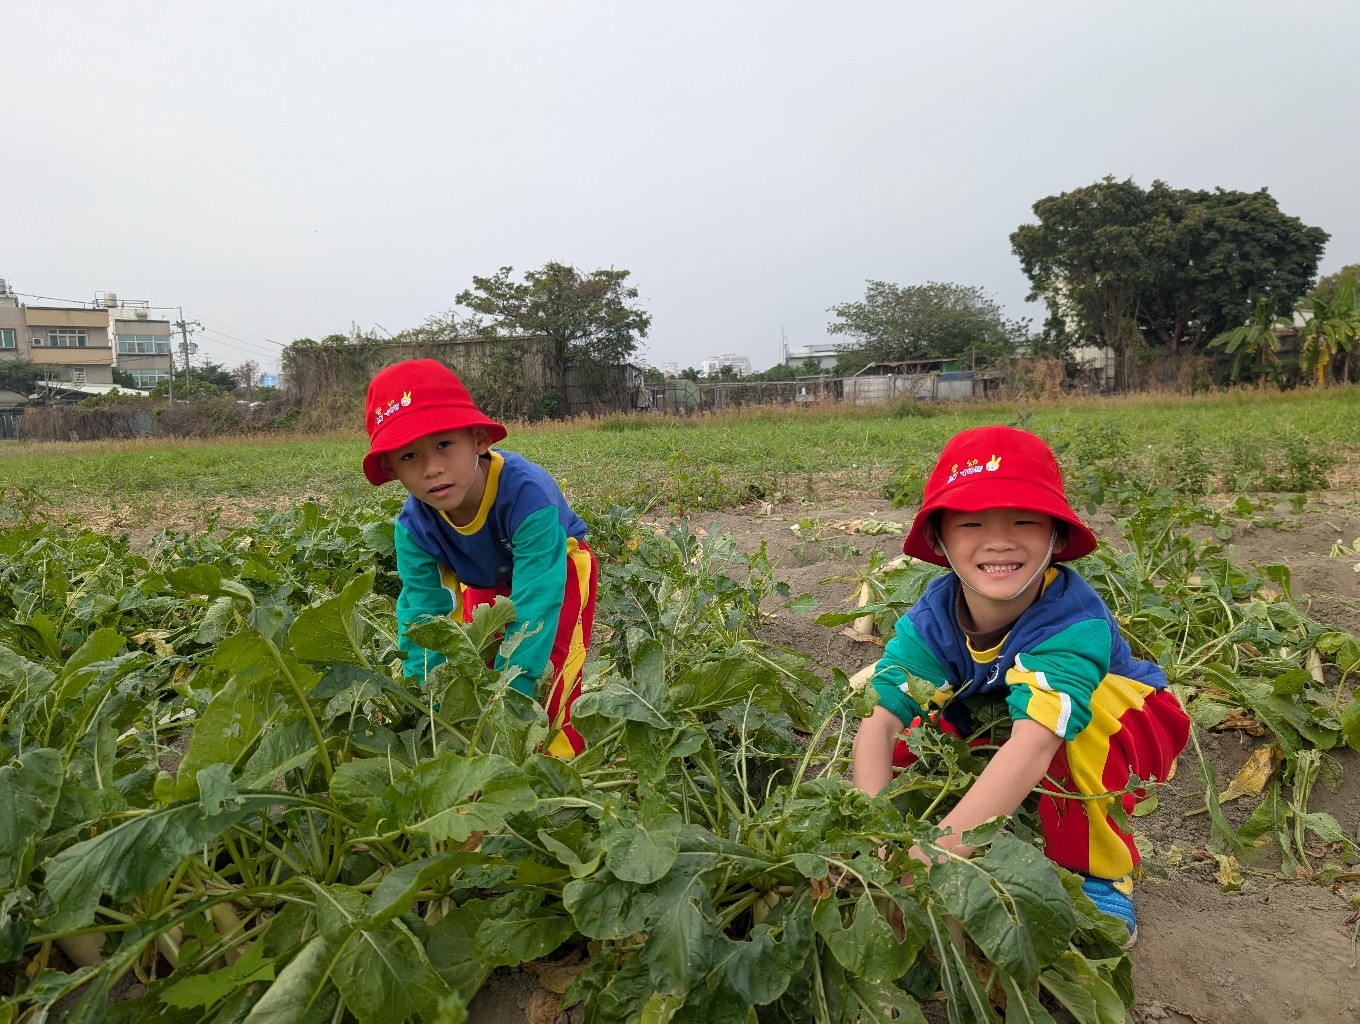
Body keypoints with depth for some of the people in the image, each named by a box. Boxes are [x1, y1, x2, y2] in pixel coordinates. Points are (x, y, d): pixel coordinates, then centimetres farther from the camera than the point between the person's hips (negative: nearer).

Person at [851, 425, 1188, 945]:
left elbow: (1035, 744, -51)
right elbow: (878, 721, -33)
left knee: (1062, 707, -37)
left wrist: (940, 847, -61)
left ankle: (1103, 876, -14)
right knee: (909, 745, -17)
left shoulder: (1074, 619, -37)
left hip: (1127, 735, -5)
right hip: (1001, 741, 5)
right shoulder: (932, 619, -24)